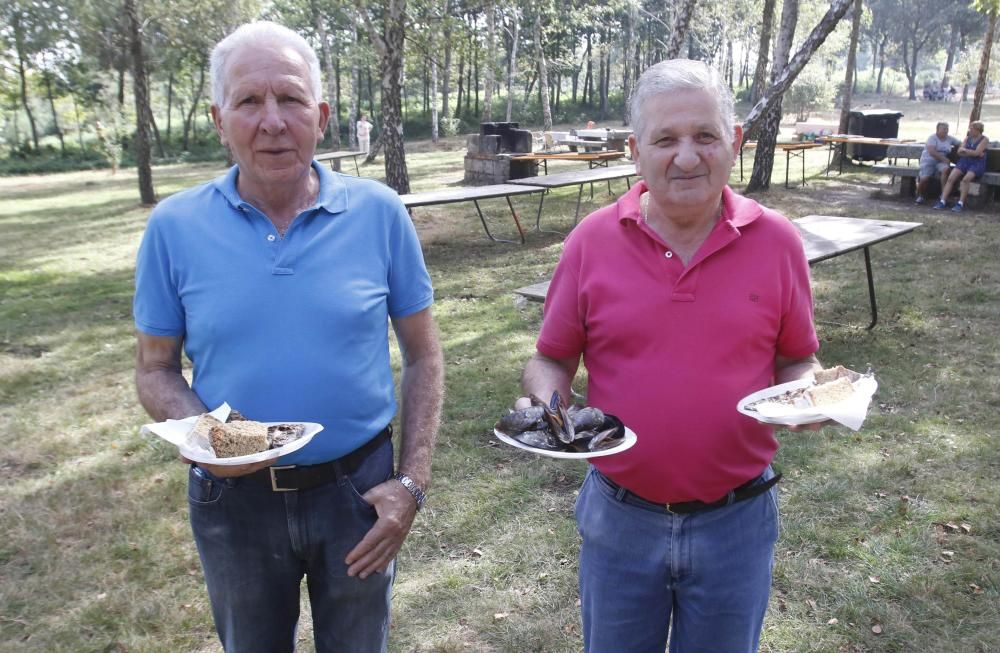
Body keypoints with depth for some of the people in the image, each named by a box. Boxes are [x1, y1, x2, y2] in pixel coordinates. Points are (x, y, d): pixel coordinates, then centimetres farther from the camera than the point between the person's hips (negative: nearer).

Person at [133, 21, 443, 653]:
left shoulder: (379, 212, -9)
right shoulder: (174, 227, -8)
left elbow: (423, 356, -3)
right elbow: (156, 370, 1)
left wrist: (413, 483, -9)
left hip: (358, 488, 0)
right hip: (235, 497, 1)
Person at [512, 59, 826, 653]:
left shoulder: (777, 241, -5)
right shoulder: (593, 240, -7)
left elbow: (796, 362, 4)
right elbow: (552, 360, 1)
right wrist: (544, 402, -19)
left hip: (736, 521, 0)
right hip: (620, 518, 0)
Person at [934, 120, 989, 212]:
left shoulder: (984, 139, -2)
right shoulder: (968, 137, 14)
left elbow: (976, 152, -14)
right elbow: (959, 151, 6)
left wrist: (965, 150, -2)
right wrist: (971, 153, -9)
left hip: (977, 164, -5)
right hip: (964, 161, 5)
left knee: (966, 179, -33)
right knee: (951, 178, -21)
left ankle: (960, 204, -33)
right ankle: (943, 201, -26)